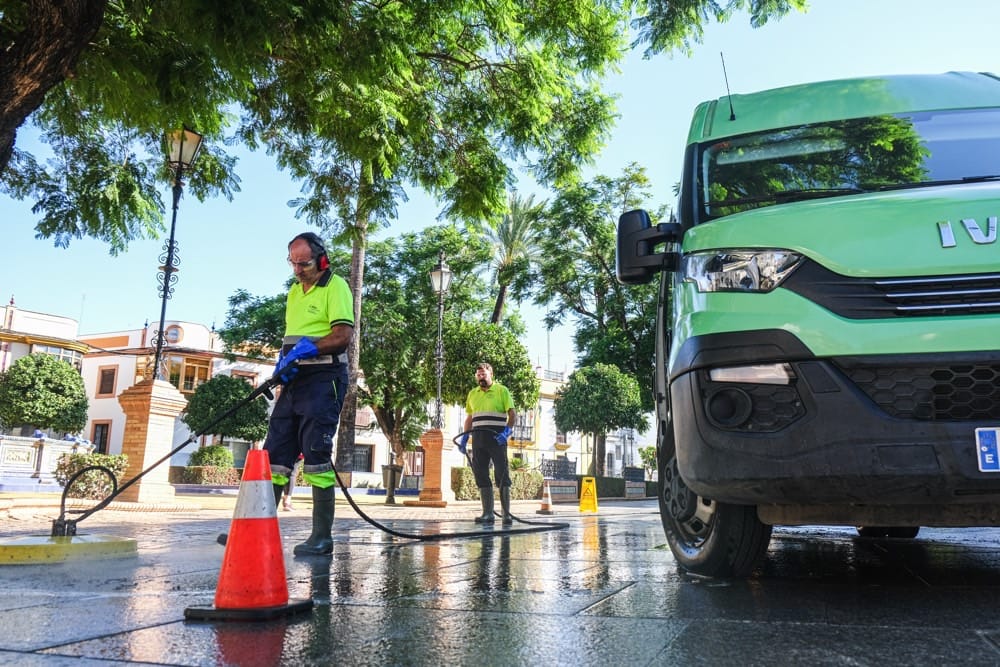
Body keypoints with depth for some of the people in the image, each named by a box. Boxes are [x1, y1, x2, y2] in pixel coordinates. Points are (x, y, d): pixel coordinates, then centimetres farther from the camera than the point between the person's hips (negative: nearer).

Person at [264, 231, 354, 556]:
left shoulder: (335, 287, -6)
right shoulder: (294, 291, 19)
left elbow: (343, 336, -15)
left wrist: (306, 350, -23)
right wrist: (285, 362, 3)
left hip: (323, 379, -8)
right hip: (294, 380, 8)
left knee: (316, 456, -8)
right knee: (275, 452, 7)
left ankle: (322, 536, 0)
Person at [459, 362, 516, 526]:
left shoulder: (502, 390, 2)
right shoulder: (472, 394, 17)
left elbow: (511, 414, -3)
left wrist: (507, 431, -18)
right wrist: (464, 437, 14)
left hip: (497, 439, -5)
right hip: (478, 439, 5)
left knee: (502, 475, -5)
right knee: (481, 475, 3)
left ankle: (506, 514, -2)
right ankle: (487, 513, 9)